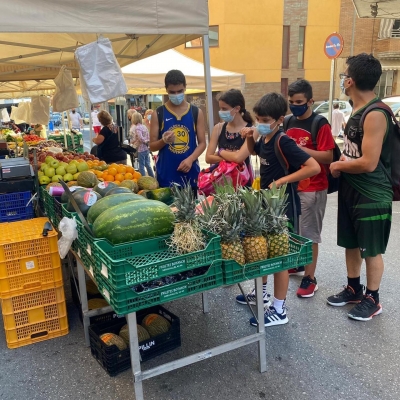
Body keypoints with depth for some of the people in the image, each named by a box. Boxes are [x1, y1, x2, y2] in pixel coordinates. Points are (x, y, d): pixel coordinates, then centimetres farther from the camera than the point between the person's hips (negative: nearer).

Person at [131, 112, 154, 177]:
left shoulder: (137, 128, -14)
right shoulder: (144, 127, 10)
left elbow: (141, 138, -22)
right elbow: (148, 137, 9)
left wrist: (145, 141, -6)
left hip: (141, 149, -8)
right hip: (146, 148, 8)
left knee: (141, 165, -2)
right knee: (147, 164, 18)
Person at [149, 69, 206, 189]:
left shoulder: (196, 113, 5)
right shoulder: (158, 114, 2)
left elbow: (202, 143, 4)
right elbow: (152, 146, 3)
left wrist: (190, 159, -13)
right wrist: (164, 141, -18)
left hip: (190, 171, 1)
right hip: (166, 172, -1)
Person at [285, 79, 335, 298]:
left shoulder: (320, 125, -12)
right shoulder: (289, 123, 9)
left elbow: (328, 157, -19)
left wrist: (299, 148, -25)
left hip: (312, 188, -7)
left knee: (309, 234, 1)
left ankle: (310, 278, 12)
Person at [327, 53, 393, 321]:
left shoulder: (375, 115, -22)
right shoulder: (358, 110, 7)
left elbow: (368, 163, -26)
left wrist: (338, 166, -11)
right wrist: (343, 161, -1)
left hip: (372, 196, -9)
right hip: (350, 190, 9)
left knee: (371, 250, 7)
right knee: (351, 243, 19)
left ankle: (372, 299, 25)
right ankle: (353, 289, 36)